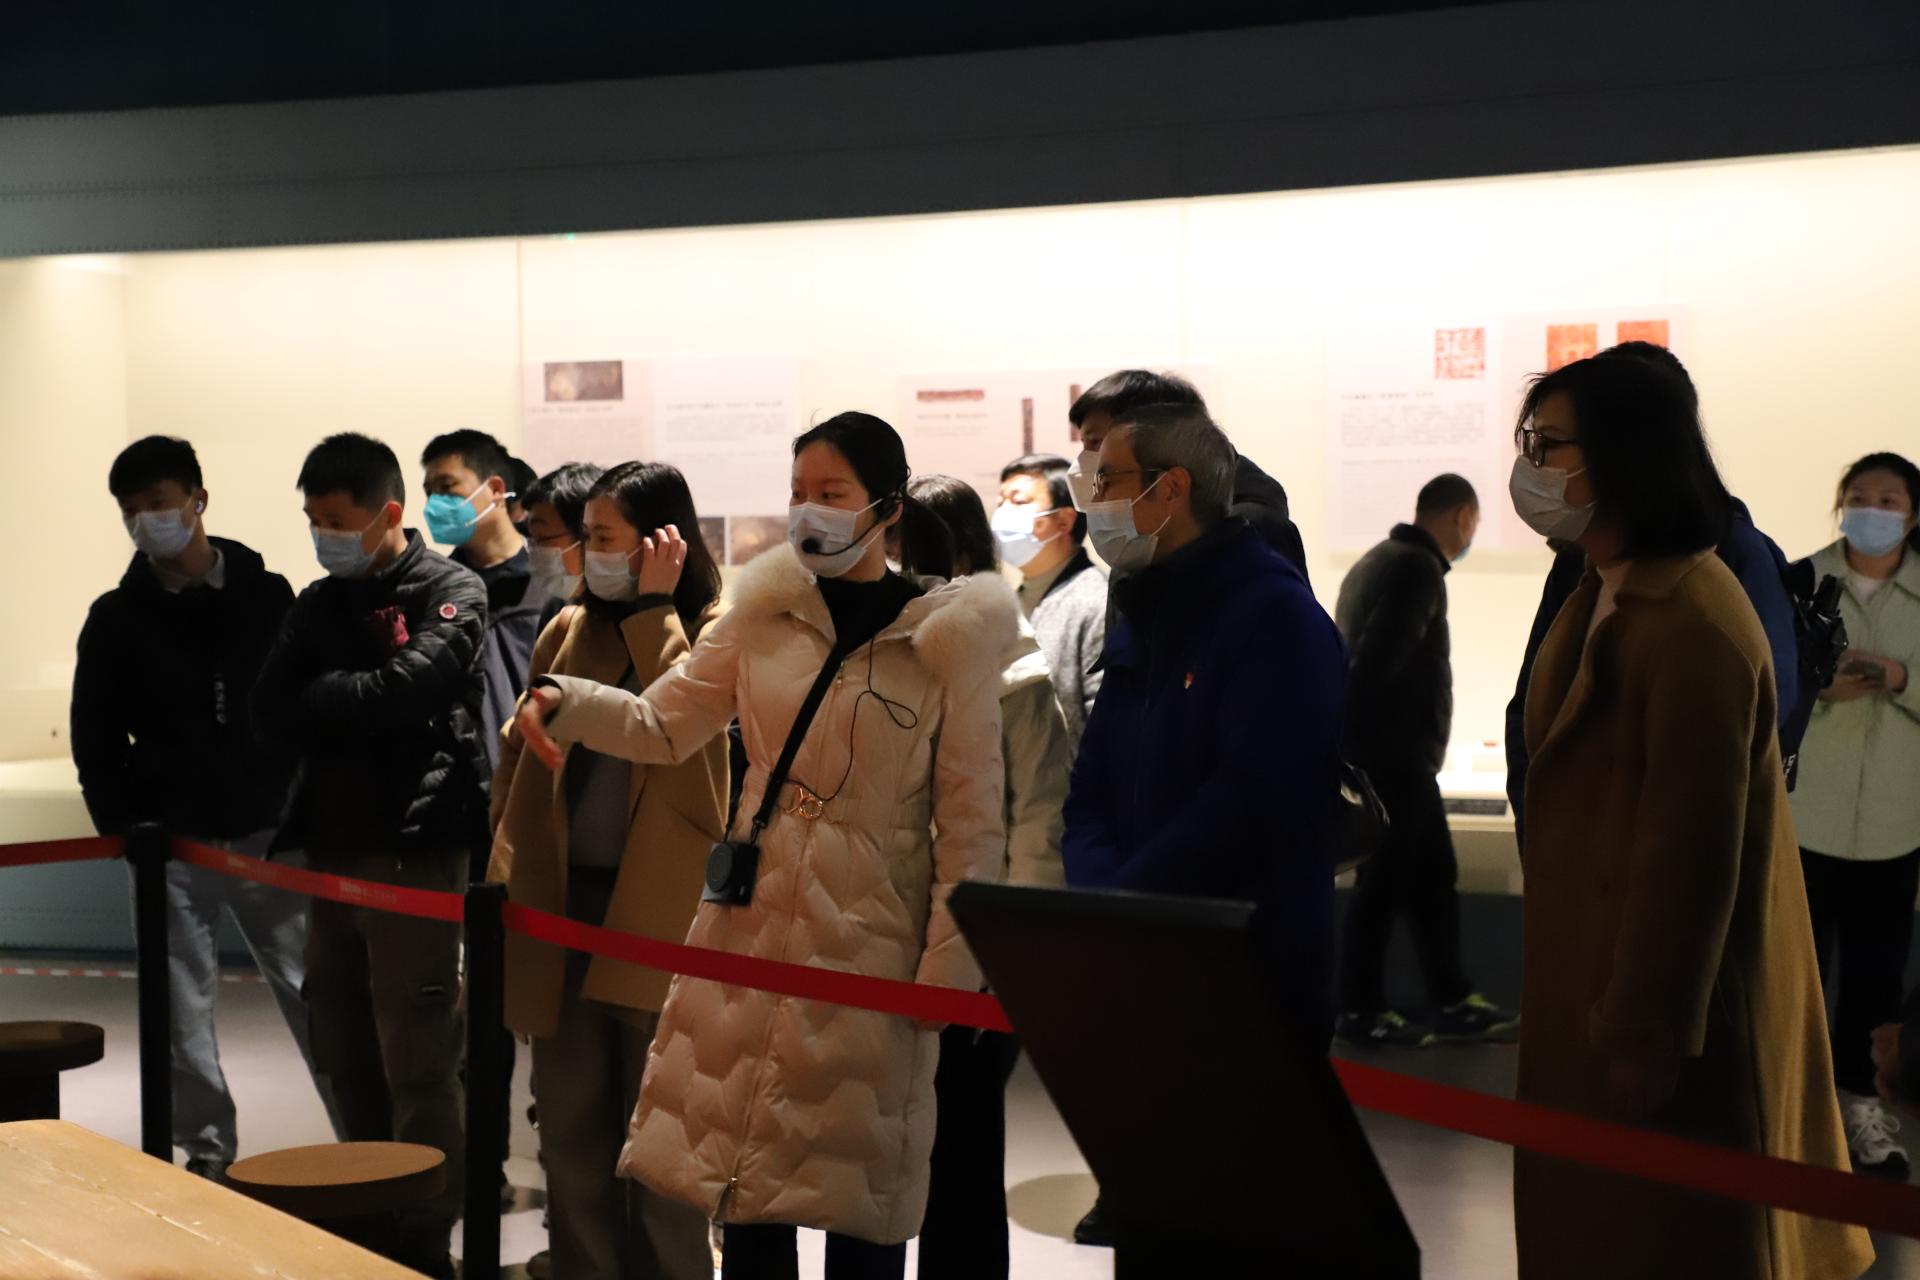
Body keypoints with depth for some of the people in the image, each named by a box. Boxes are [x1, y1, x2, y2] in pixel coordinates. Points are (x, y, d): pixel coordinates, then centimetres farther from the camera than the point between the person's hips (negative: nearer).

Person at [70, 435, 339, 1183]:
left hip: (267, 834, -1)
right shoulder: (117, 619, 4)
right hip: (171, 843, 1)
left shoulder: (267, 597, 2)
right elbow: (96, 738, 8)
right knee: (184, 1008, 4)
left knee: (311, 991, 2)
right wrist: (120, 827, 0)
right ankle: (208, 1154, 15)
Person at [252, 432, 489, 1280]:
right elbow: (272, 715, 3)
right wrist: (360, 707, -12)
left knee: (415, 1063, -5)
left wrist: (320, 700, -4)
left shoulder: (448, 592, -3)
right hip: (335, 847, 7)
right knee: (344, 1051, 13)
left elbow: (406, 687, -19)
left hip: (415, 850, -7)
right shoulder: (320, 604, 14)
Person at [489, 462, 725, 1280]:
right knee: (571, 1124, 9)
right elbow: (520, 753, 14)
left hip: (658, 905, -4)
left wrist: (654, 608, -14)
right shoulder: (569, 631, 12)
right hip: (563, 901, 5)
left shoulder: (714, 632, -1)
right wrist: (506, 869, 8)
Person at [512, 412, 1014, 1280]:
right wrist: (568, 703, -11)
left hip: (868, 936, -3)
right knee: (741, 1171, 8)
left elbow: (971, 818, -5)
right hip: (751, 922, 4)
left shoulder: (948, 637, -6)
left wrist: (949, 967, -10)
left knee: (857, 1184, 6)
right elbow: (664, 725, 8)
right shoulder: (764, 609, 4)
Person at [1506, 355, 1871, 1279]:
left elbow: (1691, 853, -24)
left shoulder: (1691, 625, -23)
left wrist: (1643, 1039, -20)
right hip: (1600, 975, 10)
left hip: (1656, 1005, -10)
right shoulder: (1607, 595, 10)